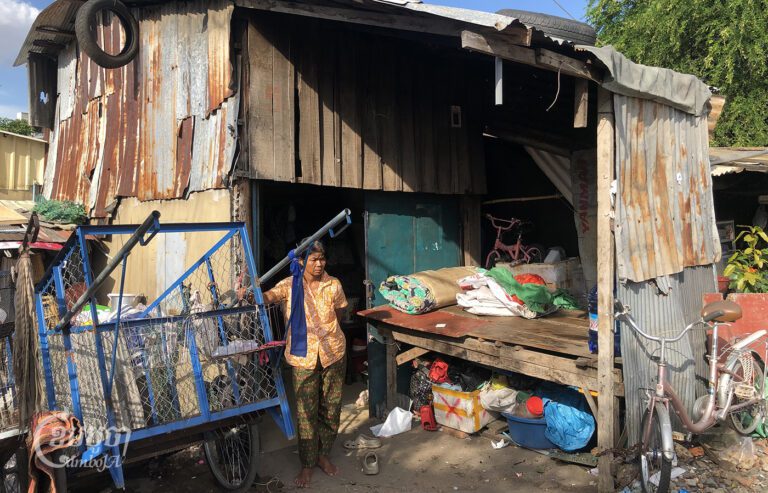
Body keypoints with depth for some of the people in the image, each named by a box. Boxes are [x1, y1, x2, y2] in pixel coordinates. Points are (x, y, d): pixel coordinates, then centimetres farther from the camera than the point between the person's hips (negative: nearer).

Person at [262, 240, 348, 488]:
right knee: (306, 412, 5)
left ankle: (323, 455, 34)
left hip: (333, 352, 2)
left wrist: (323, 329, 8)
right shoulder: (289, 286, -8)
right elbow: (268, 297, -27)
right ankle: (307, 464, 23)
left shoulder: (333, 285, -1)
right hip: (303, 357, -2)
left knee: (331, 408, 13)